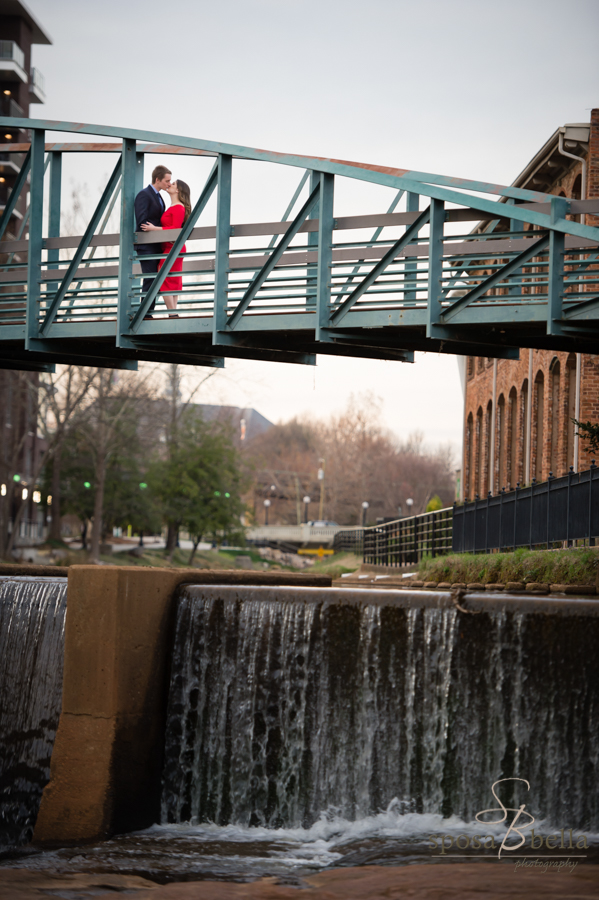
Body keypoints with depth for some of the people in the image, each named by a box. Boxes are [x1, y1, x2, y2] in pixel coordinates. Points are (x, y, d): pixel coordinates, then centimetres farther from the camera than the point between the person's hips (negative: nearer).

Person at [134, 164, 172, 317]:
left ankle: (148, 314, 9)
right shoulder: (144, 195, -11)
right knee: (150, 280, -11)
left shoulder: (158, 197, 19)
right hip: (146, 246, -9)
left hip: (155, 246, 9)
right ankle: (146, 315, -9)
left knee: (153, 282, 7)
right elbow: (142, 222, -18)